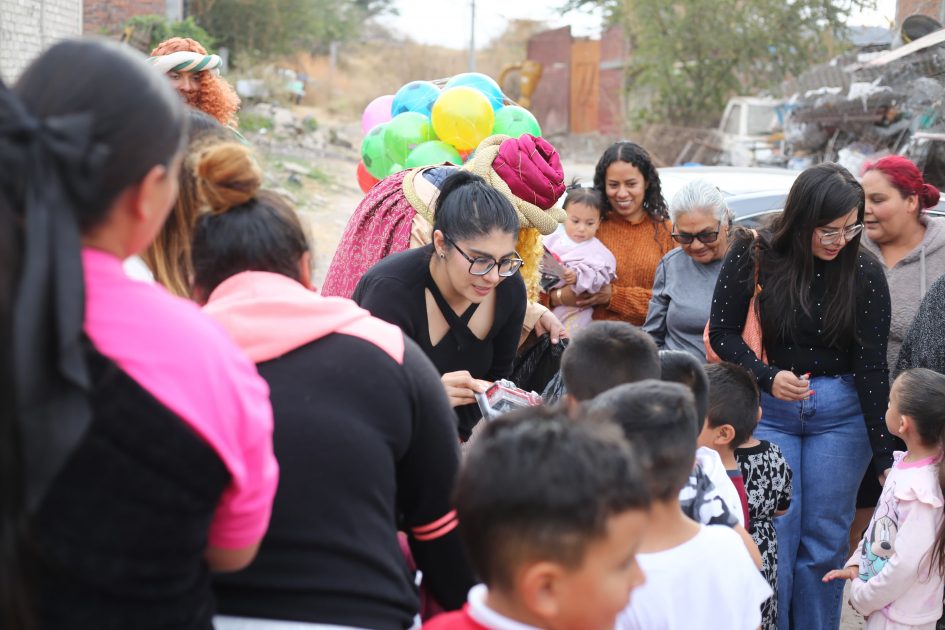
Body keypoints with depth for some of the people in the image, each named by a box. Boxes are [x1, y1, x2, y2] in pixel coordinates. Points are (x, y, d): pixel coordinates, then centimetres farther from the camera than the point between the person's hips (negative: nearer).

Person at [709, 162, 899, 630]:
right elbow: (722, 332, -2)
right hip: (768, 410, 0)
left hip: (841, 413, 1)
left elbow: (871, 366, -8)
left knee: (824, 541, 6)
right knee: (774, 536, 0)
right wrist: (768, 377, -19)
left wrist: (884, 457, -9)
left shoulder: (864, 272, -8)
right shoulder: (754, 255, -9)